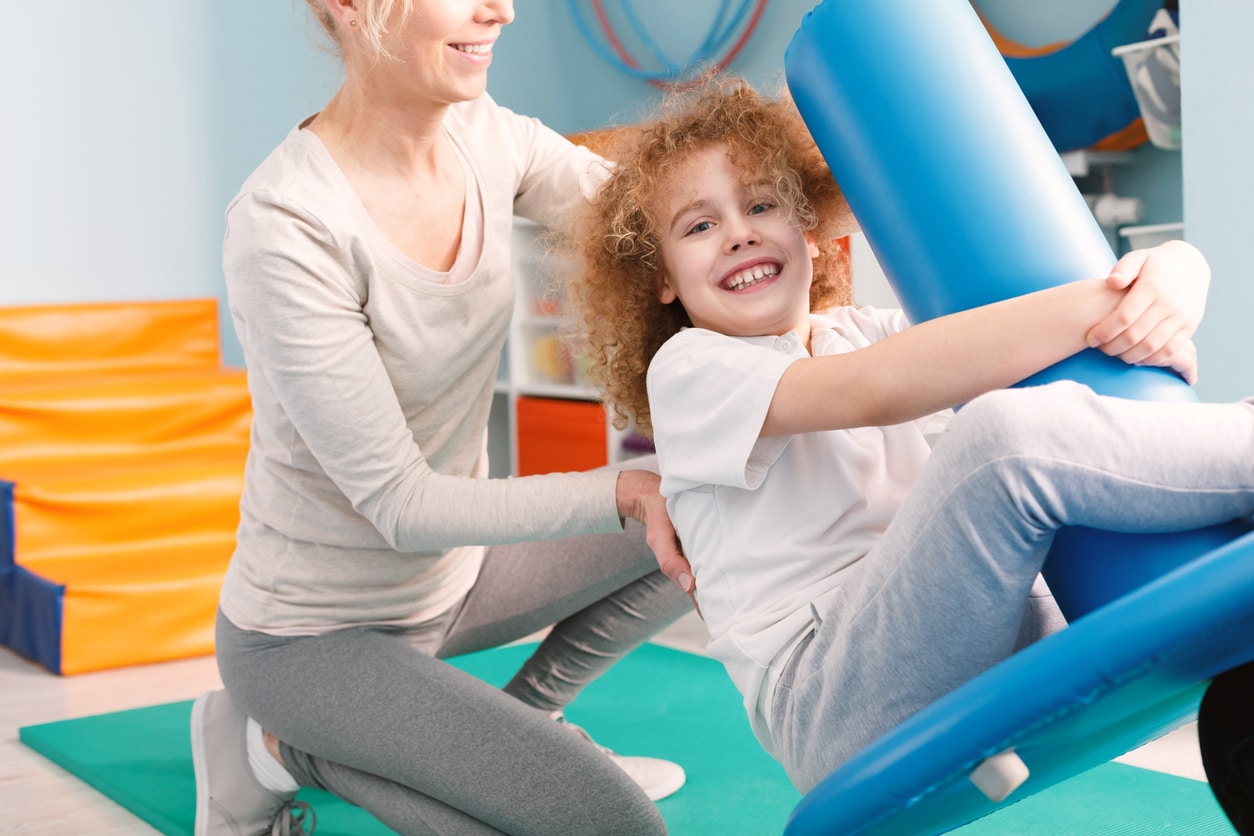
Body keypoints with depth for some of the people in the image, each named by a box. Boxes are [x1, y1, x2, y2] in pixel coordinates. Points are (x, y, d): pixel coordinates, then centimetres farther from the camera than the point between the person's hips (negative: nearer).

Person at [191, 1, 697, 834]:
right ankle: (284, 747, 0)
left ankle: (527, 714, 16)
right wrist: (625, 490, -29)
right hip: (314, 633, -7)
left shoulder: (481, 134, -9)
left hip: (451, 573, 7)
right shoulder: (285, 230, -29)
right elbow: (401, 503, -26)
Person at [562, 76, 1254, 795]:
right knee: (1005, 430, -27)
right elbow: (873, 391, -16)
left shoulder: (870, 331, 20)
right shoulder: (687, 368, 5)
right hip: (831, 701, -6)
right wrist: (1091, 305, -19)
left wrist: (1173, 280, -12)